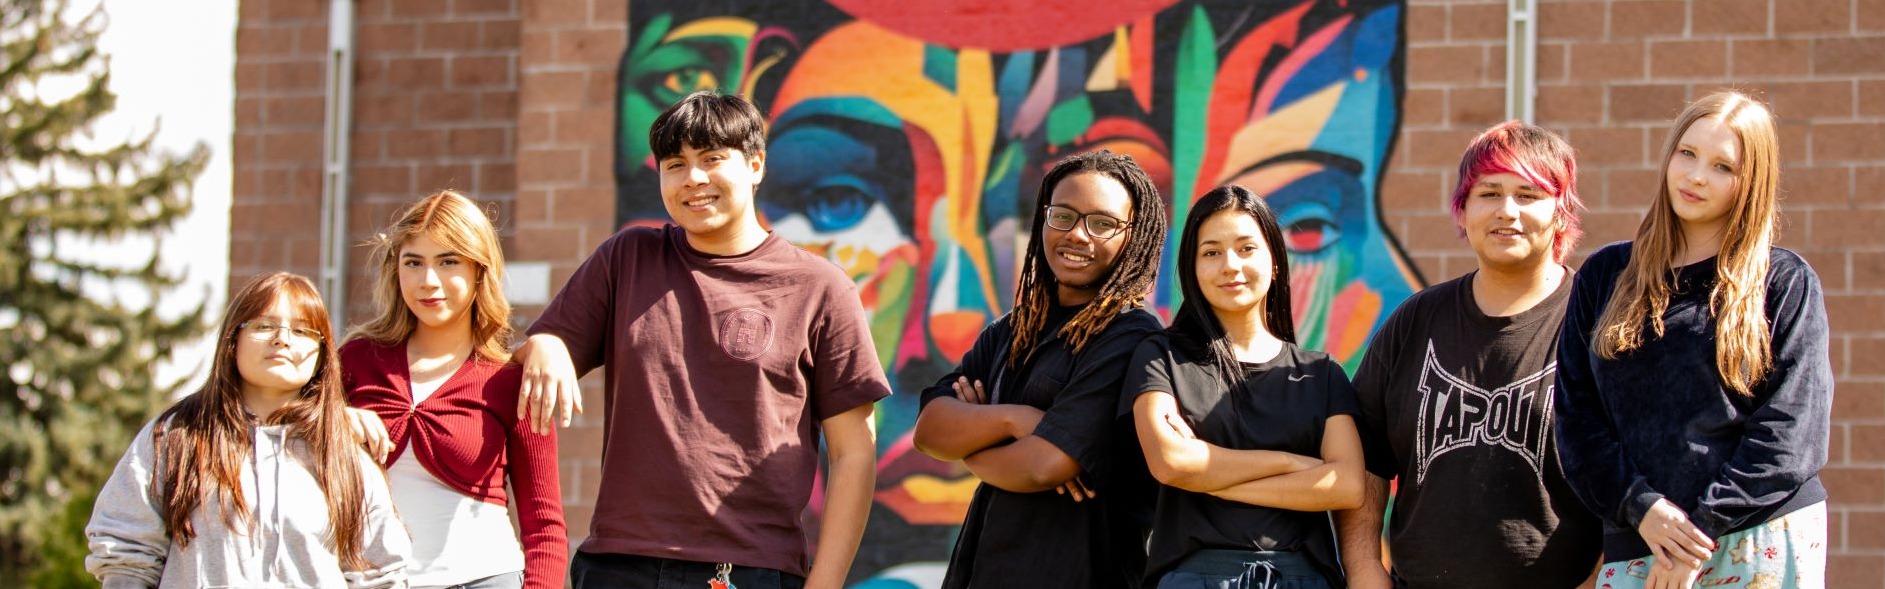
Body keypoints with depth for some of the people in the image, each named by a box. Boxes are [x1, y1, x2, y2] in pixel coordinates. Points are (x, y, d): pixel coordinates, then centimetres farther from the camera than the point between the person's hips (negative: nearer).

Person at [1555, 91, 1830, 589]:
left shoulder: (1786, 283, 4)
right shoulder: (1603, 277, 12)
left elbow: (1791, 427, -4)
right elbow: (1576, 413, 7)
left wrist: (1706, 525, -12)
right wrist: (1640, 508, -8)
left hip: (1764, 547, -2)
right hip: (1638, 547, 2)